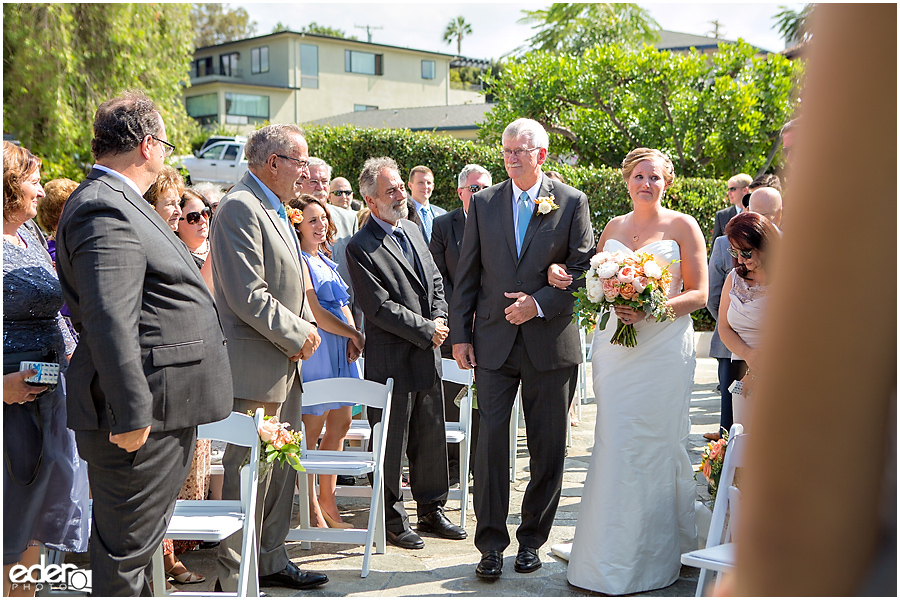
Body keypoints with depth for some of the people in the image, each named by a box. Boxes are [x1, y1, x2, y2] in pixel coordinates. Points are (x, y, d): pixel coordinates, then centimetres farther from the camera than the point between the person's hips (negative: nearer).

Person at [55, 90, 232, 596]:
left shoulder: (117, 202, 17)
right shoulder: (104, 211, -18)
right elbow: (109, 322, -26)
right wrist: (131, 415, -26)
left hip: (163, 406, 11)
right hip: (144, 412, -11)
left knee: (136, 543, 20)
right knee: (127, 545, 0)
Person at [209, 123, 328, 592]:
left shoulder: (275, 209, 18)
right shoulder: (240, 207, -15)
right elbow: (247, 296, -22)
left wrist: (306, 326, 7)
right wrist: (298, 334, -13)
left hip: (284, 364, 10)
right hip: (254, 368, -10)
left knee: (282, 467, 16)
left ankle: (270, 561, 28)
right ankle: (234, 579, 7)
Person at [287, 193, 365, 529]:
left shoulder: (325, 259, 19)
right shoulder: (299, 260, -9)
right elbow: (315, 313, -15)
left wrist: (353, 337, 1)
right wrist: (355, 334, -7)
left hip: (341, 348, 9)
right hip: (316, 347, -9)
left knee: (340, 422, 10)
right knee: (312, 428, -3)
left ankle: (327, 501, 20)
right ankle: (312, 510, 5)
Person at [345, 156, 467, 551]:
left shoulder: (414, 230, 13)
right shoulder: (361, 248, -13)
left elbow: (436, 282, 17)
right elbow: (380, 307, -18)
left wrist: (440, 318, -1)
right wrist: (426, 330, -14)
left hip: (427, 355, 7)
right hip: (391, 360, -7)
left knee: (431, 438, 15)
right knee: (391, 442, 3)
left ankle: (431, 510, 30)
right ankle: (392, 520, 17)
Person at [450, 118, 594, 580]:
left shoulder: (572, 202, 2)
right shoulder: (483, 203, 7)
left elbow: (584, 269, -2)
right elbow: (466, 275, 7)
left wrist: (540, 303, -15)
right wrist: (460, 334, 2)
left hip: (550, 342, -1)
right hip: (494, 342, 1)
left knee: (547, 449, 7)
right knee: (490, 441, -3)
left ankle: (531, 539, 22)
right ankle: (491, 544, 6)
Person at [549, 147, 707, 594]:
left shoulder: (683, 226, 2)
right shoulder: (613, 228, 15)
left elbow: (698, 294, -1)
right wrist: (562, 276, 1)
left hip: (664, 346, -3)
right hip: (614, 345, 3)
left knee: (658, 444, -1)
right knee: (615, 444, 1)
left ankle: (657, 555, 12)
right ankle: (612, 557, 10)